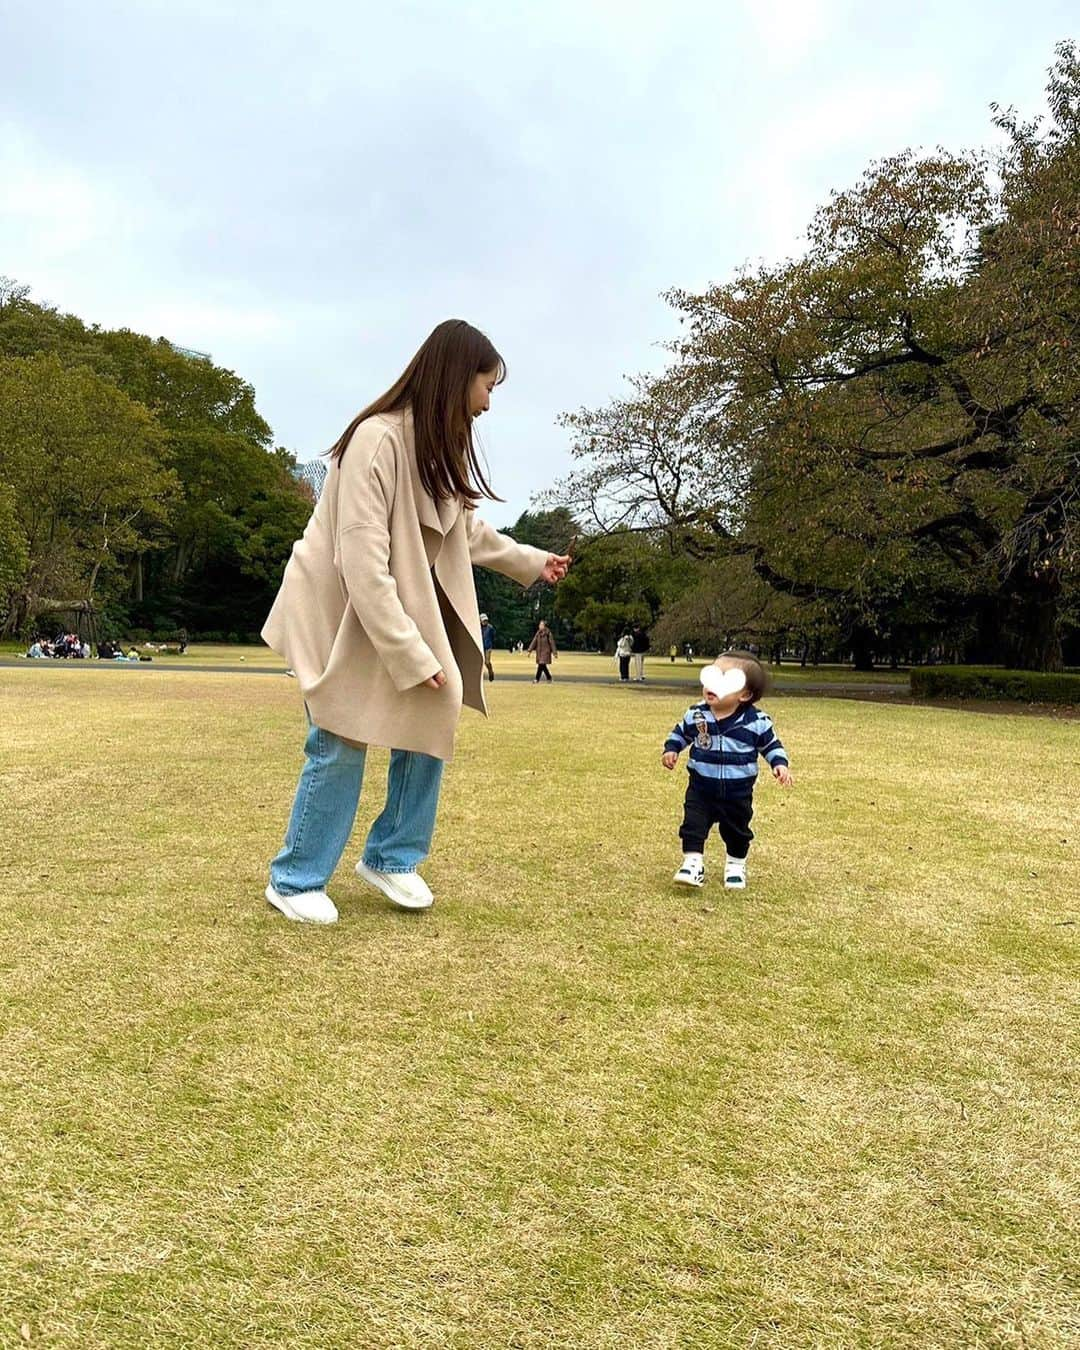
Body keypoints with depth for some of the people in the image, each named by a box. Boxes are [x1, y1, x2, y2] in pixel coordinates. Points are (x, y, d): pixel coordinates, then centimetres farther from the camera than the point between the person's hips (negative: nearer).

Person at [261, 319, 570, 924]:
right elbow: (362, 560, -29)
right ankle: (294, 880, 12)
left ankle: (391, 858, 17)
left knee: (434, 716, 1)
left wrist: (531, 561, 26)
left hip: (407, 605, 8)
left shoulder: (442, 446, 2)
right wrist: (409, 654, -28)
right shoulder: (378, 439, -25)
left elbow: (467, 530, 20)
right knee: (343, 745, -8)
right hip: (343, 611, -8)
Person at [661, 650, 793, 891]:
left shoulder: (756, 721, -14)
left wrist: (780, 764, -14)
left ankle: (736, 865, 36)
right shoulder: (695, 715, -9)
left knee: (737, 830, 15)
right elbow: (680, 732, 9)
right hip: (700, 787, 1)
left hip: (738, 792, -1)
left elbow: (771, 744, 0)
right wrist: (671, 749, -6)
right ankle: (693, 862, 5)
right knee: (693, 824, -5)